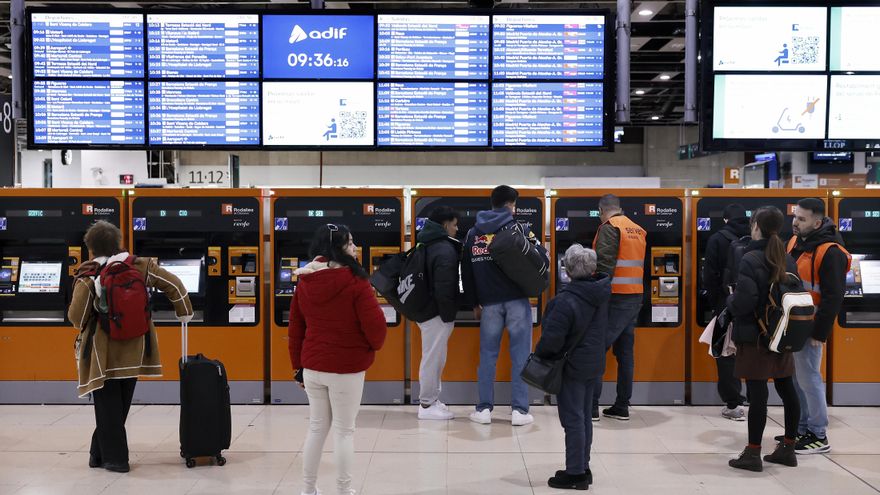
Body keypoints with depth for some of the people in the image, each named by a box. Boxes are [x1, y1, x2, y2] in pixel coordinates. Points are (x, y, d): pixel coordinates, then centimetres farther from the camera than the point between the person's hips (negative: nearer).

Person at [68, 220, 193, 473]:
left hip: (103, 354, -4)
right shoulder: (139, 266, -1)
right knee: (120, 406, 16)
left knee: (107, 407, 7)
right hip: (132, 351, 4)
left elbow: (76, 316, -10)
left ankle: (115, 458, 9)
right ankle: (99, 454, 24)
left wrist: (84, 328, 13)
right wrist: (184, 311, 14)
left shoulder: (88, 277, -10)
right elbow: (172, 283, 0)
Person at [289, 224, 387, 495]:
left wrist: (298, 367, 18)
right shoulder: (354, 281, -16)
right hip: (346, 368, -6)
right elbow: (374, 324, -16)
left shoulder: (304, 282, 4)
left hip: (312, 366, 6)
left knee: (316, 427, 18)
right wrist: (375, 345, 7)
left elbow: (295, 329, 9)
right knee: (344, 431, 5)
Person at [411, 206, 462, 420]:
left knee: (435, 357, 18)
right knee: (433, 358, -2)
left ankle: (432, 399, 26)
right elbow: (444, 288, -24)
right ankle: (427, 405, 6)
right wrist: (448, 315, -16)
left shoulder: (428, 245, 12)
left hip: (426, 309, 10)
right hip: (436, 313, -10)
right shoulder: (445, 250, -19)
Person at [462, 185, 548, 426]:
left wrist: (474, 304, 18)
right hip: (517, 300, -3)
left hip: (489, 303, 3)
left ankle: (484, 409, 11)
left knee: (487, 355, 10)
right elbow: (541, 257, -7)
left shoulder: (473, 233, 11)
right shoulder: (518, 228, -1)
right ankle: (519, 410, 2)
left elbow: (466, 271, 12)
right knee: (520, 355, 2)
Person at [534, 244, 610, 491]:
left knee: (573, 420, 0)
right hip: (594, 364, 8)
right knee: (584, 417, 17)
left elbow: (552, 338, -23)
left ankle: (575, 474, 7)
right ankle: (583, 468, 27)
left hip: (571, 366, -8)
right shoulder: (600, 294, -1)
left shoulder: (567, 301, -24)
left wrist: (540, 353, -5)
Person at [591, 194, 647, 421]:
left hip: (615, 298, -8)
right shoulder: (638, 230, 17)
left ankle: (590, 407, -4)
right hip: (636, 298, 8)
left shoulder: (609, 228, -9)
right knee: (625, 352, 11)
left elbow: (604, 265, -18)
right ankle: (622, 407, 14)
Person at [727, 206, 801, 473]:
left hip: (755, 337, -7)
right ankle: (788, 448, 24)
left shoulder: (751, 259, -16)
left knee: (757, 394, -4)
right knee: (787, 390, 13)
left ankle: (753, 454, 2)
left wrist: (730, 301, -2)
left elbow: (743, 301, -22)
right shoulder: (787, 259, 7)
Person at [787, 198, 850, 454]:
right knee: (794, 378, 14)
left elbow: (833, 297, -18)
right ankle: (802, 429, 25)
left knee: (808, 378, -3)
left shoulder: (830, 252, -17)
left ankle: (819, 436, 9)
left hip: (808, 327, -8)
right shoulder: (795, 241, 9)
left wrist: (820, 333, -17)